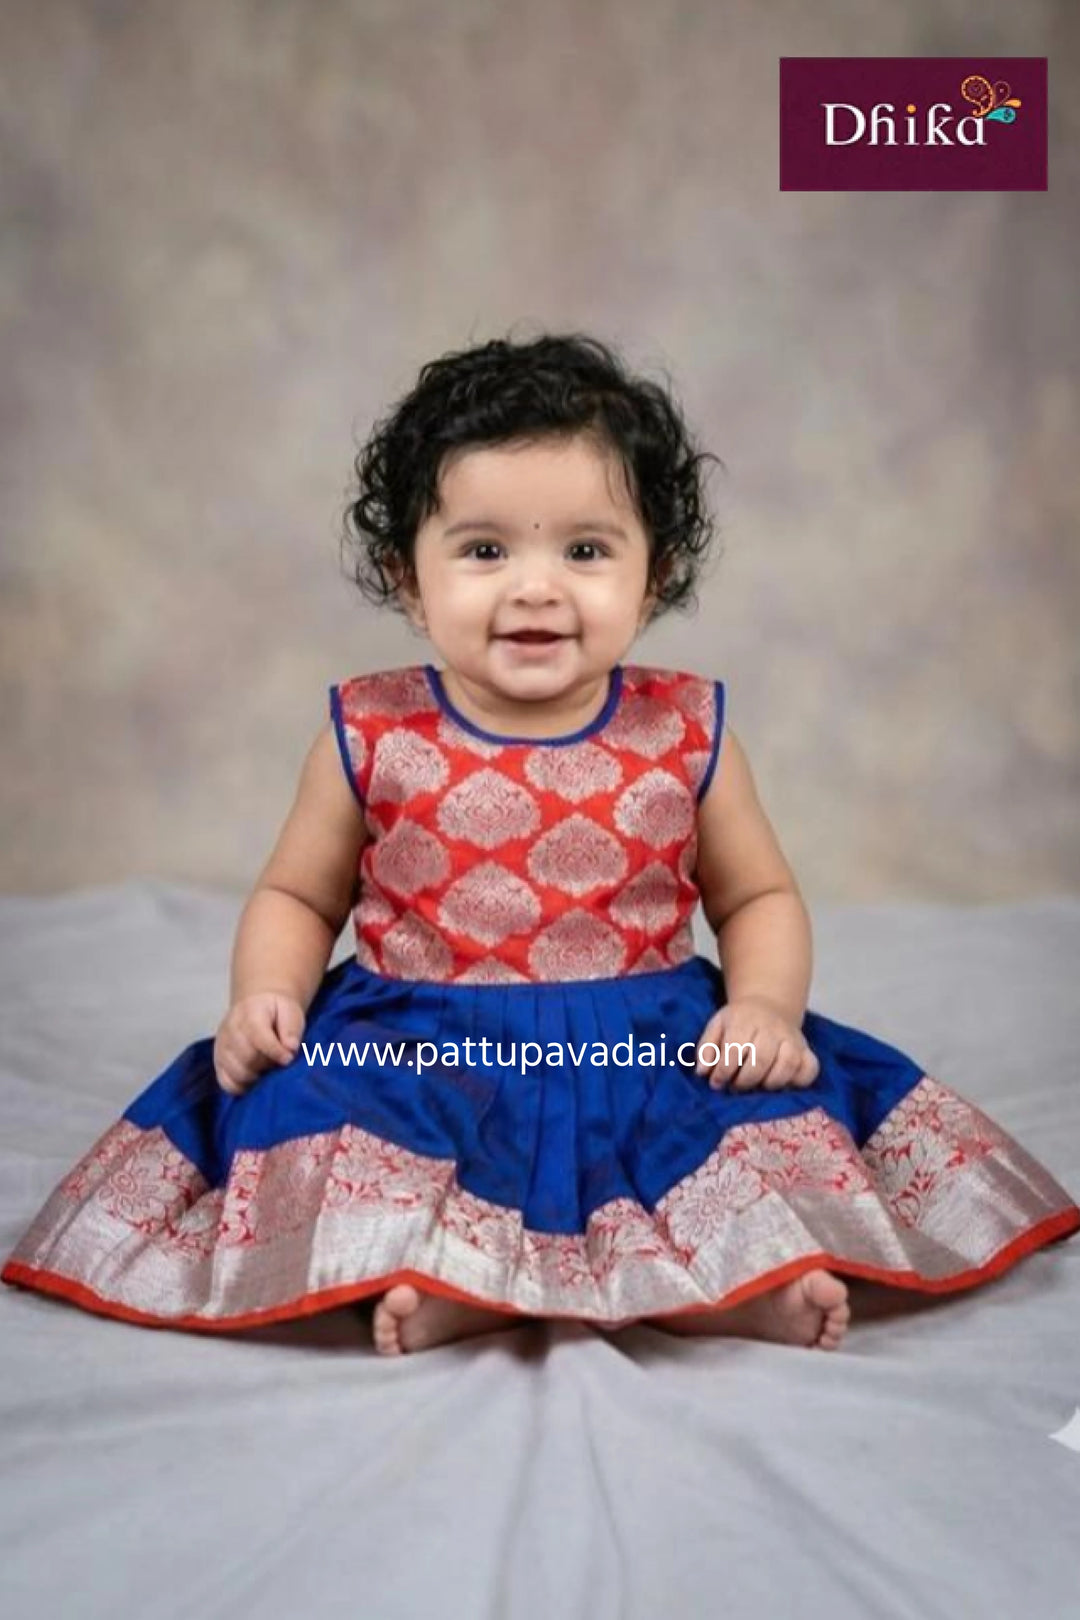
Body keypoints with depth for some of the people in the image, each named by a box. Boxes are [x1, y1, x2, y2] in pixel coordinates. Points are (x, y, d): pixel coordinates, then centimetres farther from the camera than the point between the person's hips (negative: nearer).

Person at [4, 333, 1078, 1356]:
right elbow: (296, 896, 9)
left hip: (649, 1044, 1)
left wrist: (766, 1003, -10)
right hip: (419, 1049, 0)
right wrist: (264, 993, -11)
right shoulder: (373, 735, -2)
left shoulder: (686, 733, -1)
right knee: (297, 1094, -26)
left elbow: (759, 897, 10)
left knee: (780, 1089, -22)